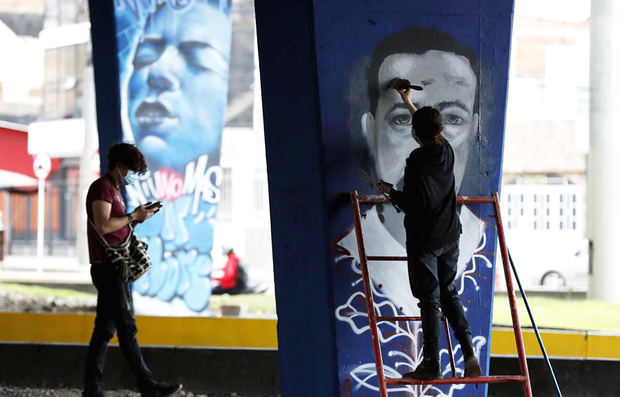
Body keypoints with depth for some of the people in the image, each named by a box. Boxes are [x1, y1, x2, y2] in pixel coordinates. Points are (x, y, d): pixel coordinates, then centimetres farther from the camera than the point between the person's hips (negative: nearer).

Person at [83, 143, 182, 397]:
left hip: (115, 269, 10)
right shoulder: (102, 187, -10)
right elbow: (103, 226, -21)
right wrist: (132, 216, -11)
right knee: (127, 328, -8)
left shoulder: (114, 190, 23)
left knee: (105, 329, 8)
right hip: (107, 268, -10)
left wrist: (136, 218, 9)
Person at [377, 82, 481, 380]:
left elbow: (414, 204, -21)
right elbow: (430, 129, 25)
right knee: (449, 293, 15)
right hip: (449, 237, 6)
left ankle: (431, 364, 1)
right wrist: (408, 102, 37)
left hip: (423, 241, -6)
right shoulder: (446, 151, 2)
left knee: (429, 300, -2)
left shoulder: (416, 161, -18)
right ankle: (469, 352, 4)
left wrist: (390, 191, -3)